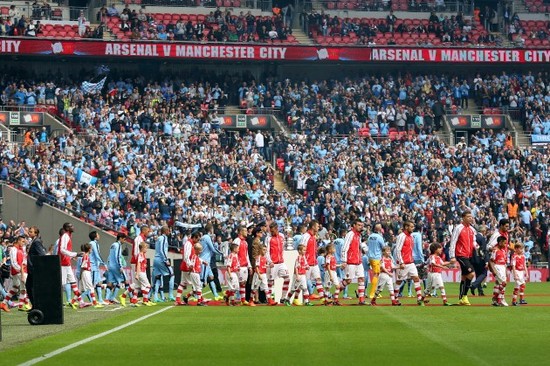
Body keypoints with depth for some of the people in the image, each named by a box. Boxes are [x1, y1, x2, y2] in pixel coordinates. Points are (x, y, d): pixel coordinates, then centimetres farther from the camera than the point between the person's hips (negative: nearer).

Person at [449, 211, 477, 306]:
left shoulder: (472, 229, 14)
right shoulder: (458, 228, -7)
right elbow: (453, 242, -9)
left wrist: (475, 246, 0)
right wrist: (452, 256, -14)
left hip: (469, 255, 7)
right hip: (461, 255, -7)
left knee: (464, 277, 10)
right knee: (471, 273, -20)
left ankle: (461, 298, 14)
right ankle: (464, 295, -11)